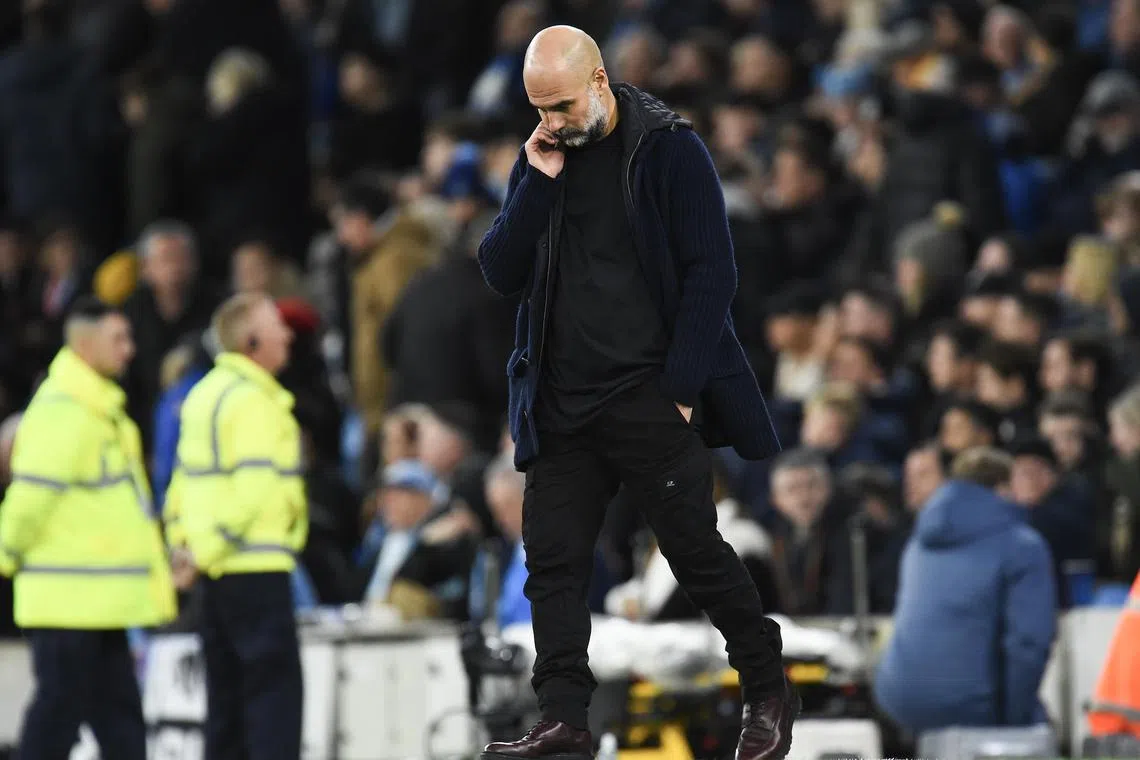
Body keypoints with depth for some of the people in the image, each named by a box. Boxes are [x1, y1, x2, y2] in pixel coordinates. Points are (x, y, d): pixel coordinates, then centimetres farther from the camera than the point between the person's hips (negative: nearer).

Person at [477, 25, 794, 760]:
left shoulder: (669, 150, -6)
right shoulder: (540, 160, 9)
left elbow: (710, 274, -8)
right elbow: (501, 273, 4)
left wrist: (679, 389, -13)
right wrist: (538, 183, -9)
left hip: (649, 395, -5)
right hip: (563, 406, 5)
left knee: (697, 550, -1)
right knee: (553, 560, 0)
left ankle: (770, 693, 14)